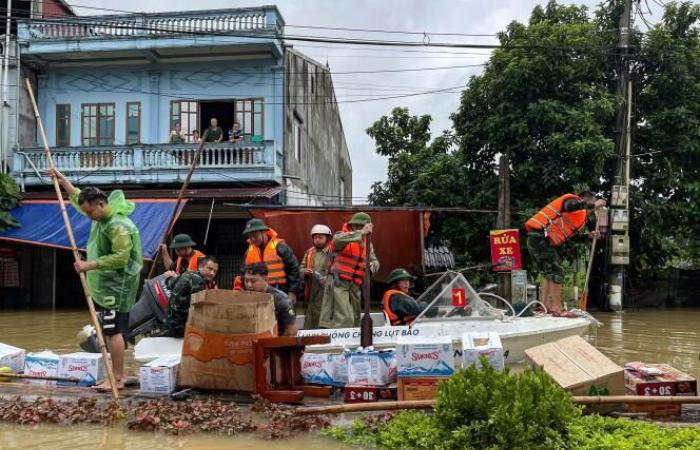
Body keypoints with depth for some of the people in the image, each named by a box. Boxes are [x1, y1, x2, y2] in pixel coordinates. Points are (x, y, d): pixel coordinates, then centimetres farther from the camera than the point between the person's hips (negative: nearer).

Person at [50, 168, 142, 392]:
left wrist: (89, 265, -24)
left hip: (116, 288, -10)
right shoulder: (100, 216, 11)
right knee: (111, 331, 11)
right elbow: (79, 198, 30)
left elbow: (121, 257, -25)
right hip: (105, 287, 10)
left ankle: (117, 378, -6)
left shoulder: (118, 225, -19)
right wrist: (63, 180, 30)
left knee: (114, 331, -10)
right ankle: (116, 375, 18)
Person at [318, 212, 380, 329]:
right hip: (338, 283, -7)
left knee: (355, 320, 12)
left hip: (355, 286, 7)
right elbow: (338, 240, -27)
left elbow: (375, 262, 13)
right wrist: (361, 233, -35)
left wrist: (373, 265, -12)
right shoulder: (342, 235, -2)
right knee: (344, 319, -18)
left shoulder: (367, 244, 18)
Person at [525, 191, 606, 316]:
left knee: (550, 273, 17)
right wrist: (593, 205, -18)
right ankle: (557, 309, -11)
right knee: (556, 272, -11)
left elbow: (571, 235, 27)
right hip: (540, 238, -11)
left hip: (537, 239, 11)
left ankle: (545, 307, 18)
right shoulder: (574, 201, -3)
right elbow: (570, 205, -29)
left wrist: (589, 236, 18)